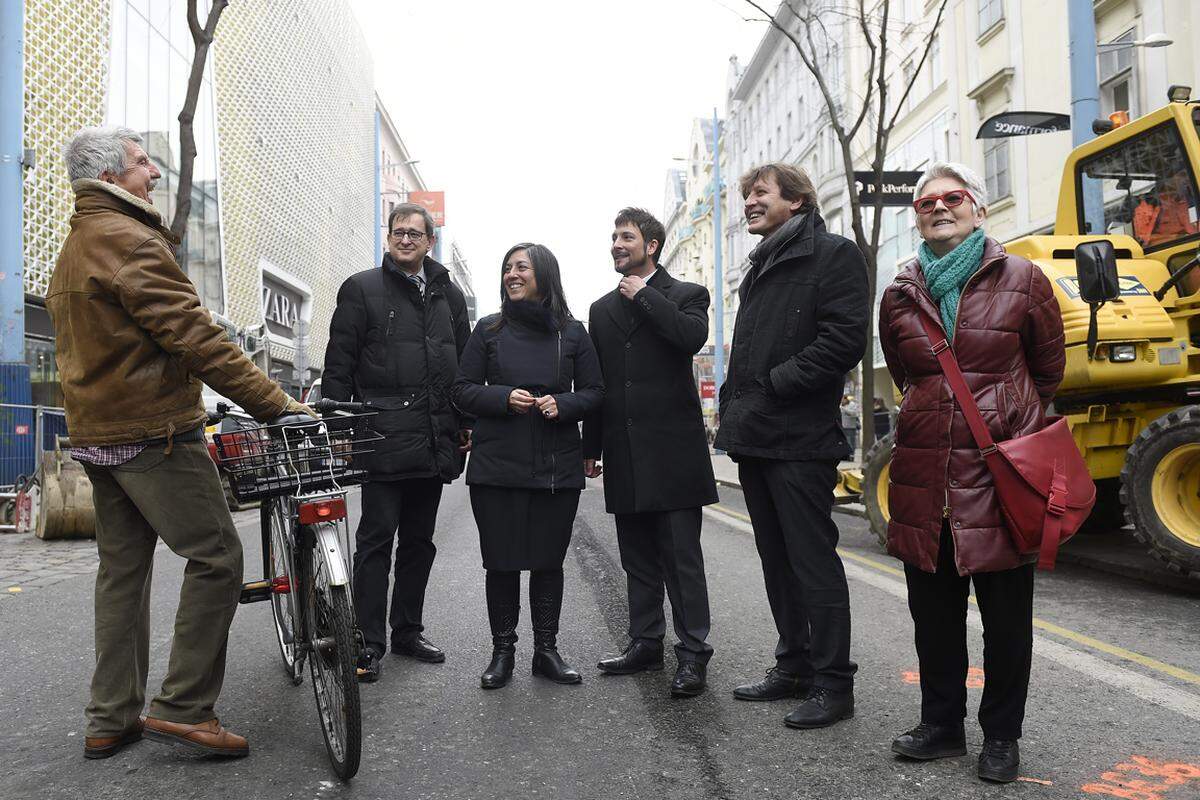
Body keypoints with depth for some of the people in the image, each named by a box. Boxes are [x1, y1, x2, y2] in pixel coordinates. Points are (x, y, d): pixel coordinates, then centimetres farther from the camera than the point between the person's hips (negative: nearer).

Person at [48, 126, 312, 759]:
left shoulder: (72, 250, 20)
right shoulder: (129, 240, -14)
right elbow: (195, 338, -23)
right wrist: (278, 405, -24)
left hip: (96, 433, 10)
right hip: (153, 432, -10)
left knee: (123, 566, 13)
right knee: (215, 556, -5)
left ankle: (110, 720, 19)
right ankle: (183, 707, -2)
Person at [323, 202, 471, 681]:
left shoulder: (448, 294, 15)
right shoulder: (361, 289, 3)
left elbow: (465, 365, 17)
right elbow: (338, 367, -1)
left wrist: (467, 424, 11)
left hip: (436, 441, 5)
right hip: (384, 439, -5)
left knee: (419, 541, 12)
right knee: (376, 540, -3)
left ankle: (408, 631, 24)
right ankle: (370, 643, 5)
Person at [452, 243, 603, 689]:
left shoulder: (571, 333, 6)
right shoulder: (489, 331, 5)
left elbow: (594, 392, 8)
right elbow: (463, 390, 5)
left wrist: (562, 404, -12)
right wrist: (504, 398, -13)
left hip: (557, 468, 1)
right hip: (497, 467, 0)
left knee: (549, 561, 8)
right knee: (501, 562, 5)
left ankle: (546, 650, 21)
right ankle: (502, 652, 19)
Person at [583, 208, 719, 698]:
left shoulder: (685, 296, 4)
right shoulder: (602, 308, 18)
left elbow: (693, 337, -20)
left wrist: (645, 295, -8)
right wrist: (591, 446, 14)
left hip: (672, 448, -5)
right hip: (623, 452, 5)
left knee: (682, 557, -3)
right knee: (638, 559, 12)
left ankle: (692, 654, 5)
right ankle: (645, 644, 22)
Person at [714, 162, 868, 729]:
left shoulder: (832, 255, -4)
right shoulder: (761, 269, 22)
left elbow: (844, 340, -16)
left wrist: (773, 384, -15)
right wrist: (735, 406, 10)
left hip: (800, 439, -8)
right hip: (755, 438, 9)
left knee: (814, 563, -3)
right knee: (778, 562, 14)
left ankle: (833, 684, 8)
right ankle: (794, 666, 26)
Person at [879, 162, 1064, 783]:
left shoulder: (1021, 280, 0)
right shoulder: (900, 296, 8)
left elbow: (1049, 369, 12)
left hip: (1000, 467, -3)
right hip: (924, 472, 3)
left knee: (1005, 609, 6)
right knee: (933, 606, 11)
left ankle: (1001, 736, 23)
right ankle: (941, 724, 28)